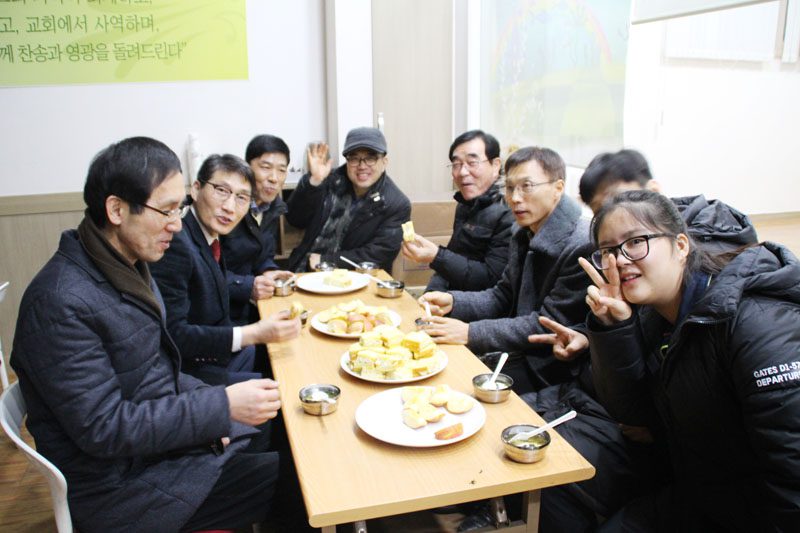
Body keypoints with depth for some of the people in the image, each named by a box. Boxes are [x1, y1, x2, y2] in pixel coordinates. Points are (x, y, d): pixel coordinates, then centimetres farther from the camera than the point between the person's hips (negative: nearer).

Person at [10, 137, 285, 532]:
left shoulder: (129, 266, 4)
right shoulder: (61, 302, -26)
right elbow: (103, 428, -25)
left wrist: (208, 409, -3)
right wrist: (221, 406, -25)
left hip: (165, 436, 9)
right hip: (119, 486, -8)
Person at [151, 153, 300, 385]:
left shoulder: (209, 239, 7)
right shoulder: (176, 243, -22)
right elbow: (172, 334, -26)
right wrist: (253, 334, -27)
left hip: (216, 356, 9)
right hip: (191, 373, -9)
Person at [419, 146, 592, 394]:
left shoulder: (581, 246, -21)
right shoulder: (524, 237, 9)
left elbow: (551, 325, -22)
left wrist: (471, 333, -23)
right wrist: (452, 301, -3)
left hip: (553, 370, -8)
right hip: (521, 353, 8)